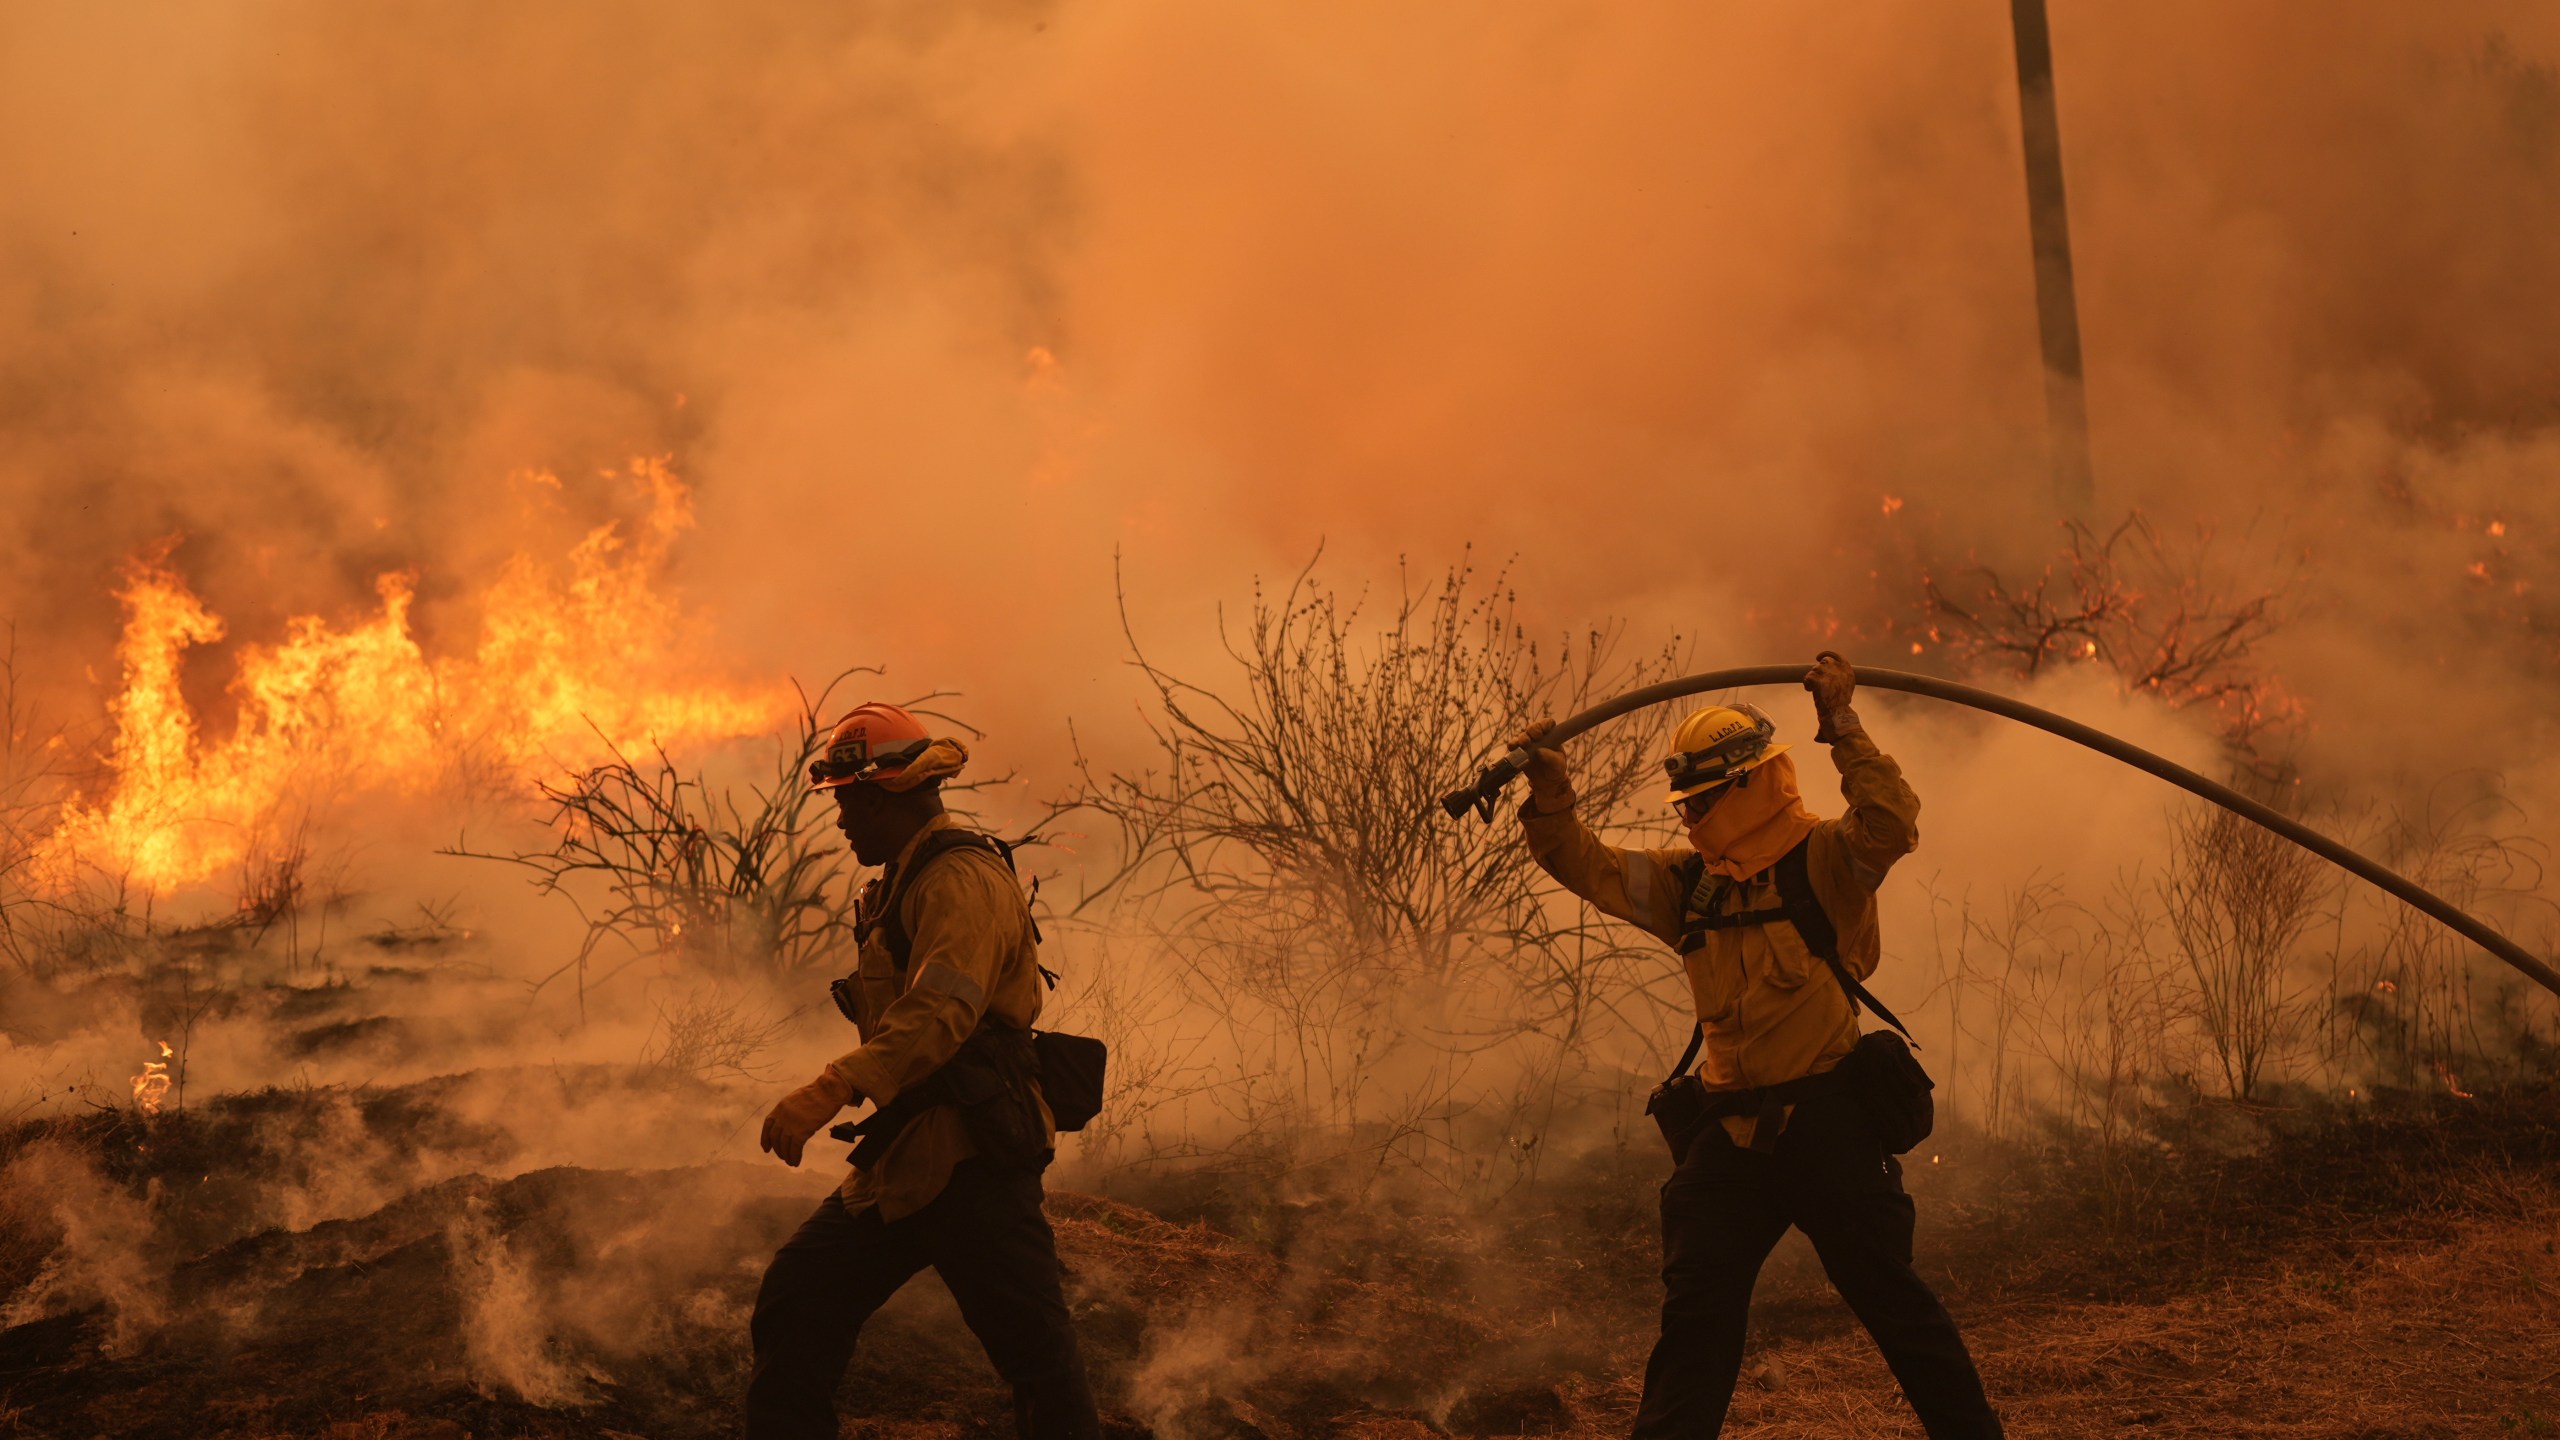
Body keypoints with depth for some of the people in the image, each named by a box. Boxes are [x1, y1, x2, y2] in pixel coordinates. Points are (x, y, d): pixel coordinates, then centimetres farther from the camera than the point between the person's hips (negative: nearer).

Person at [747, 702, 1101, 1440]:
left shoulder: (963, 880, -14)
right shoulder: (904, 886, 20)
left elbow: (942, 1012, -28)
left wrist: (831, 1090, -37)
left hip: (971, 1164, -11)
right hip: (903, 1161, 11)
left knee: (1035, 1350, -10)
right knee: (795, 1303, 10)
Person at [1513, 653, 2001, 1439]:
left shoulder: (1825, 859, -6)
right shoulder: (1688, 882, 12)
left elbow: (1893, 822, -24)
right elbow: (1591, 867, 8)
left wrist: (1842, 729, -28)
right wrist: (1551, 798, -8)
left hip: (1825, 1119, -6)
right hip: (1730, 1129, 6)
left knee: (1893, 1299, 1)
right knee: (1694, 1316, 8)